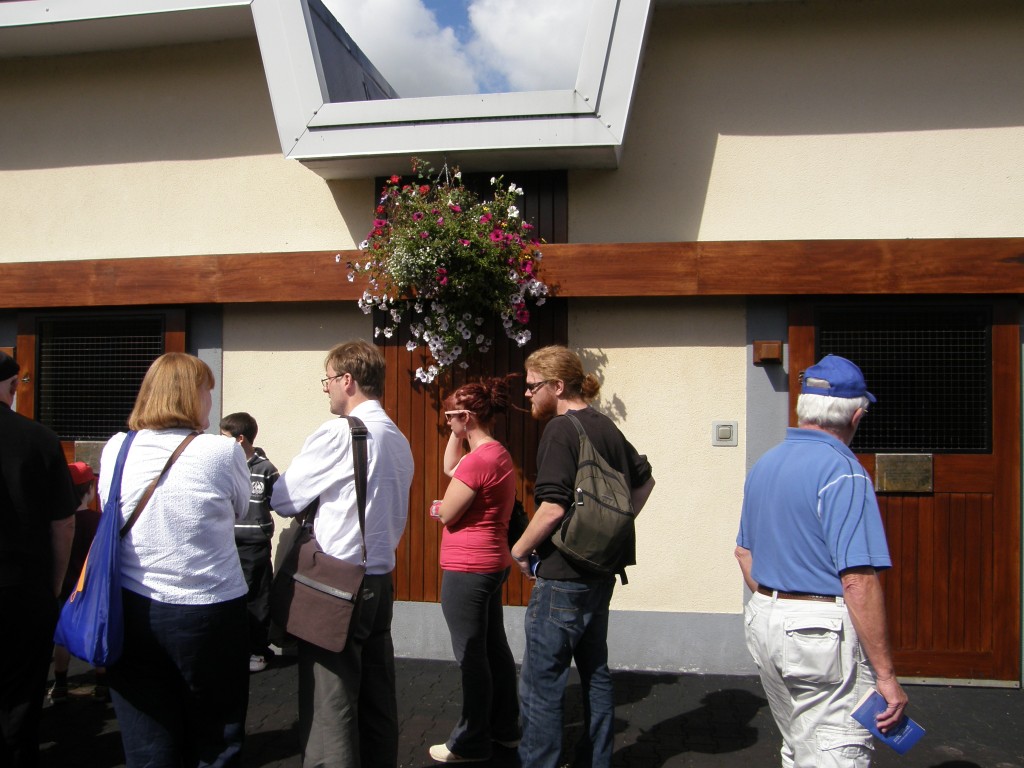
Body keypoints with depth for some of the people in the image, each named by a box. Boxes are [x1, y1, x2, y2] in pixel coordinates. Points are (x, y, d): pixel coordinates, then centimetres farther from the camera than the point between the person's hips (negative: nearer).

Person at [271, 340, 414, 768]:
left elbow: (282, 501, -9)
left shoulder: (337, 434, -15)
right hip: (381, 578, 8)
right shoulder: (399, 440, 9)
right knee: (377, 699, 17)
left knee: (329, 709, 2)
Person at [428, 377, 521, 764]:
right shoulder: (499, 454, 9)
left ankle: (471, 743, 16)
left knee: (471, 657, 2)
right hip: (493, 564, 10)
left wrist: (438, 508, 4)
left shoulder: (478, 459, -22)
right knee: (494, 647, 19)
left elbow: (447, 513, -18)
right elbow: (450, 468, 21)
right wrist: (459, 433, 10)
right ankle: (505, 727, 32)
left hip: (467, 570, -10)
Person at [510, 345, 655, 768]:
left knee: (540, 682, 0)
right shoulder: (606, 427, 9)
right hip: (601, 570, 9)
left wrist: (520, 549, -9)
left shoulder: (561, 429, -16)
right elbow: (644, 479, 21)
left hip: (564, 575, -9)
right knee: (595, 671, 19)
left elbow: (553, 508, -23)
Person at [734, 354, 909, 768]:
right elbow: (858, 582, -22)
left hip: (764, 623, 8)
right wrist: (886, 674, -16)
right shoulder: (842, 470, -17)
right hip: (822, 630, -8)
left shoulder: (763, 465, 8)